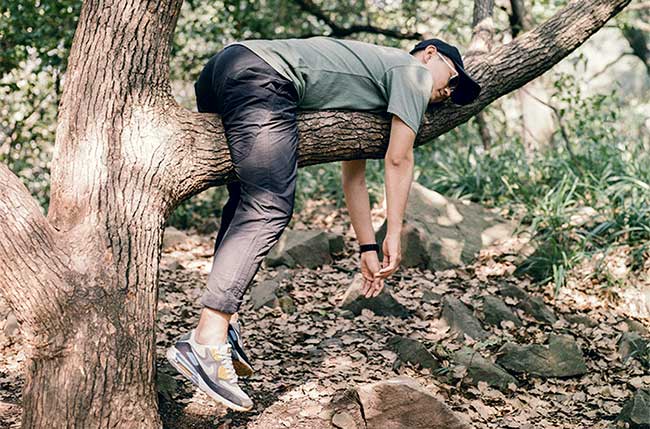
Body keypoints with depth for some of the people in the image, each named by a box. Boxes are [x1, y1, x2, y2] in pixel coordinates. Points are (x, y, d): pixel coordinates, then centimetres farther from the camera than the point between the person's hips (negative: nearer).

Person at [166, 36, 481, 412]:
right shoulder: (413, 71, 13)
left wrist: (368, 248, 34)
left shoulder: (368, 84, 37)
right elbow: (398, 159, 3)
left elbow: (353, 175, 36)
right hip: (261, 75, -10)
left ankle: (221, 324, 7)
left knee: (248, 204, 17)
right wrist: (394, 235, 7)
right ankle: (207, 341, -24)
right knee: (269, 211, -15)